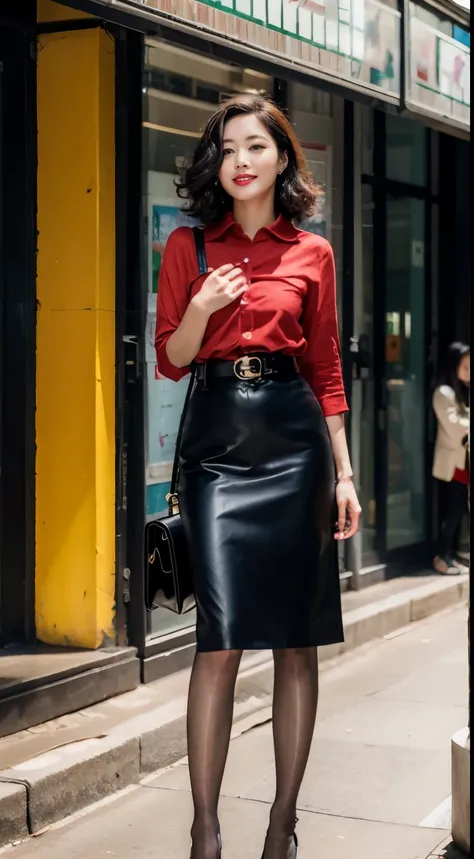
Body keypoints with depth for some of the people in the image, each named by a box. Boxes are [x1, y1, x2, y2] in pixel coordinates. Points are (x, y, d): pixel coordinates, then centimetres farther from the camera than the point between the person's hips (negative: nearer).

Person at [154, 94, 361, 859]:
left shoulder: (312, 253, 10)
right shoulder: (189, 246, 9)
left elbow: (327, 370, 10)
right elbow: (170, 360, 7)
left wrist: (344, 472, 5)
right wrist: (201, 309, -12)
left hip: (294, 434, 1)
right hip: (217, 435, -1)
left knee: (298, 638, 2)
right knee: (221, 638, -8)